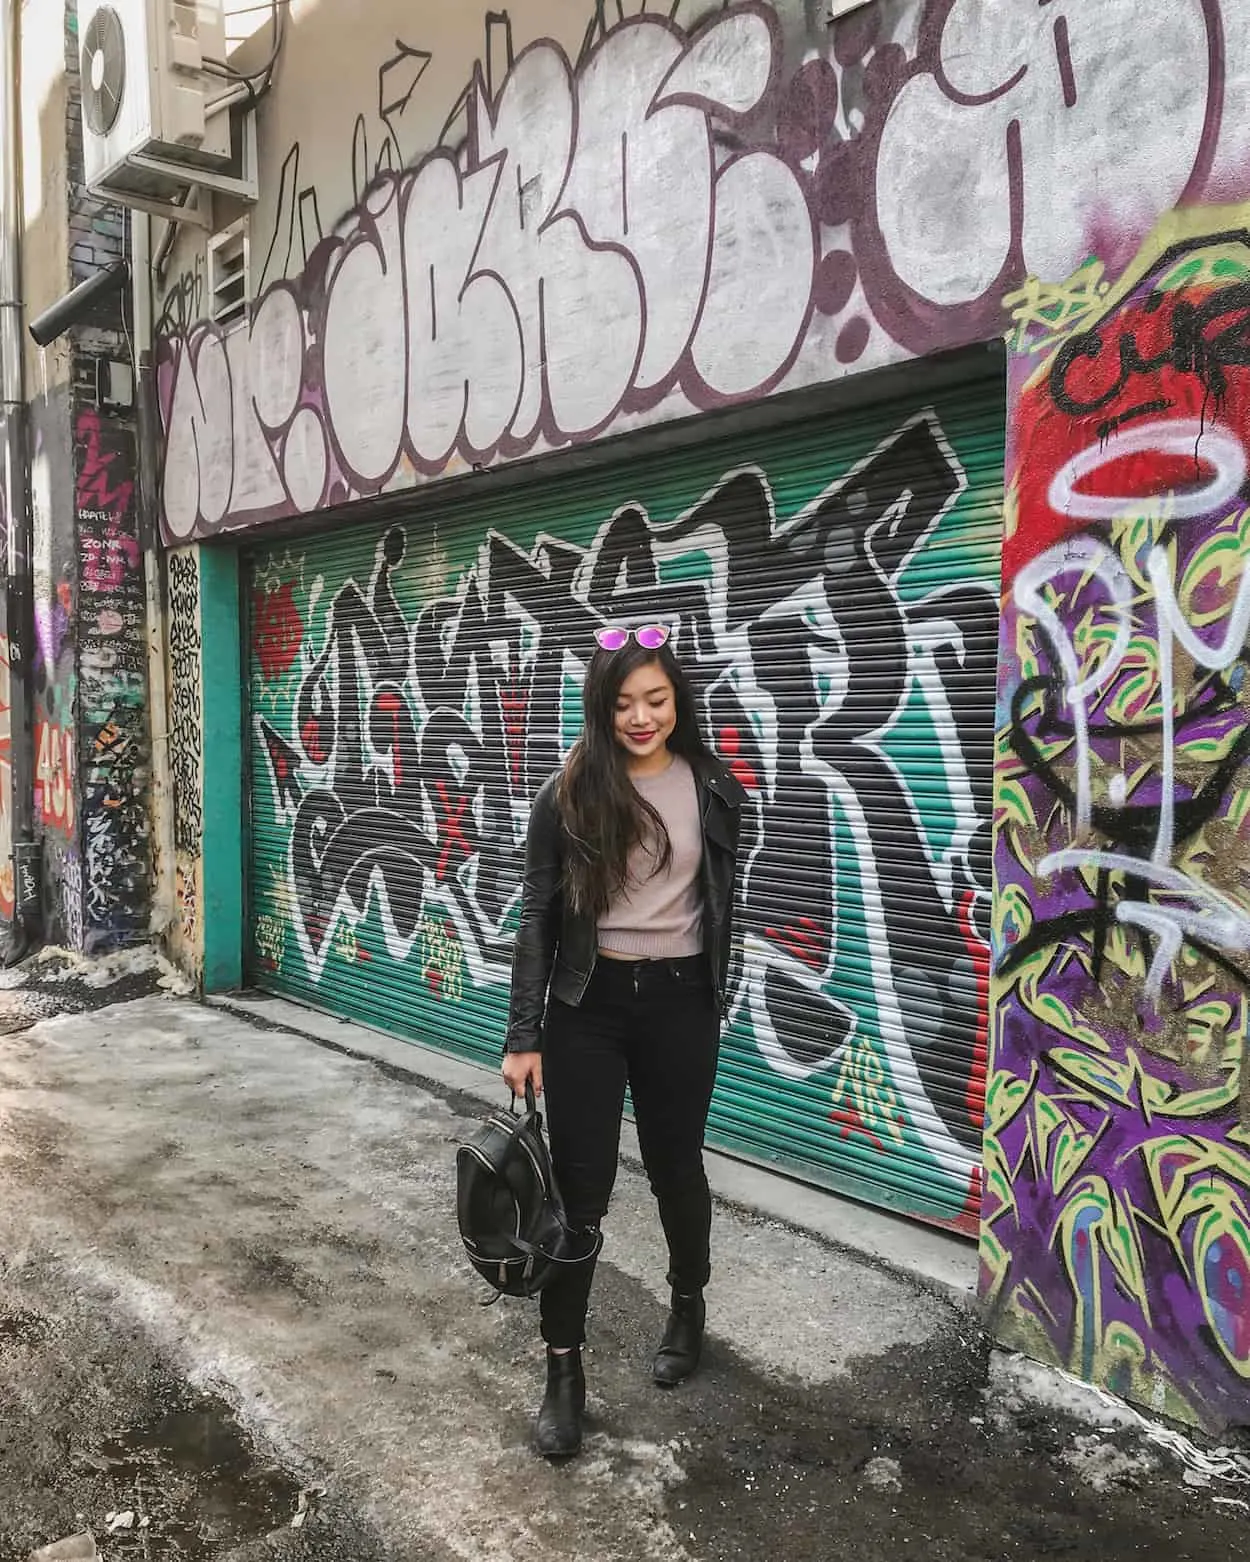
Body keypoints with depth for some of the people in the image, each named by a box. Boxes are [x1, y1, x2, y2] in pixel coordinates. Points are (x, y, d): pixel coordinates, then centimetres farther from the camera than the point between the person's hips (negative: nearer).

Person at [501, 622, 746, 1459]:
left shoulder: (713, 788, -1)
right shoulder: (568, 795, -7)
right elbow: (539, 918, -4)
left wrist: (716, 995, 15)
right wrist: (523, 1036, -7)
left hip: (679, 1001, 2)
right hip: (588, 1004, -1)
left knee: (676, 1166, 16)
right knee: (580, 1182, 2)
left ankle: (689, 1308, 43)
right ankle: (565, 1367, 17)